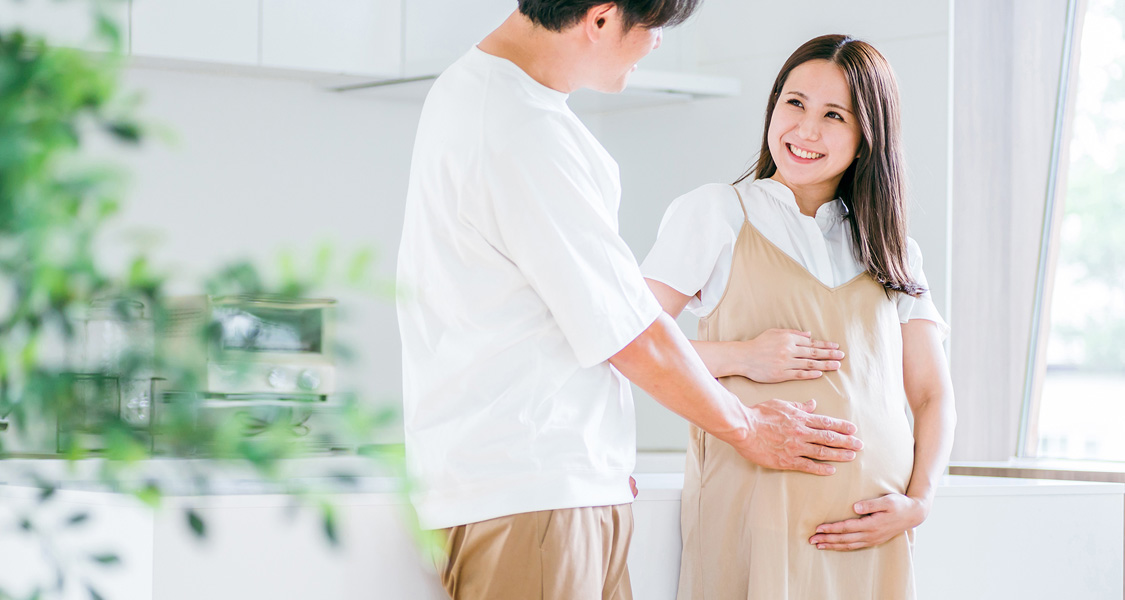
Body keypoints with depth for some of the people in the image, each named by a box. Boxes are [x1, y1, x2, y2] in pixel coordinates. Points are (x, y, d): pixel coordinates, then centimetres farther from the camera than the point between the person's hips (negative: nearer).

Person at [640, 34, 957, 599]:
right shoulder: (717, 213, 6)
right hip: (755, 505, -3)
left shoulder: (894, 253, 17)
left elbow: (931, 395, 13)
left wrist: (917, 501, -2)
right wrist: (741, 356, -13)